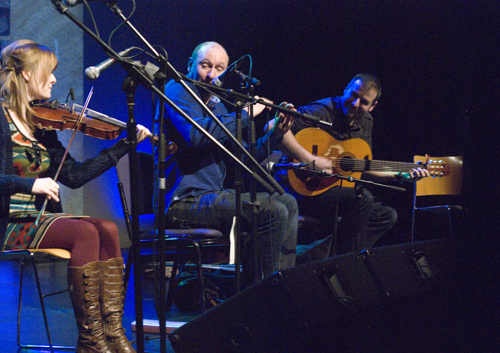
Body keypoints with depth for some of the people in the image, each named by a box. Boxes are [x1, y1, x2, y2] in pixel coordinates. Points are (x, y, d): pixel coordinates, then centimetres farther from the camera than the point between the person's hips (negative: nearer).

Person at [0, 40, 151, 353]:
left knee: (108, 229, -16)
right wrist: (29, 184, -27)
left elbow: (73, 175, 12)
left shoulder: (41, 122, 16)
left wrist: (125, 145, 12)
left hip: (39, 218, 7)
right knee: (85, 231, -26)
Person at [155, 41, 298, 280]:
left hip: (212, 194, 10)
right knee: (274, 212, -20)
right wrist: (245, 113, -17)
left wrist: (275, 132, 6)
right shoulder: (176, 90, -5)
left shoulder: (217, 107, 20)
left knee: (288, 203, 15)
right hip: (185, 199, -10)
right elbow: (197, 134, -25)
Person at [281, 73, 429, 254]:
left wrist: (400, 175, 9)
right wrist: (310, 160, -32)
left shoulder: (365, 122, 10)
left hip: (338, 190, 9)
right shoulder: (323, 111, -16)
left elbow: (363, 169, 18)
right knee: (362, 197, -29)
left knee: (387, 216, 5)